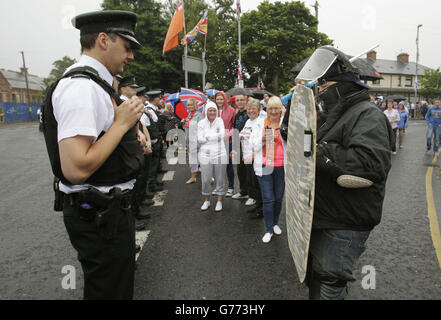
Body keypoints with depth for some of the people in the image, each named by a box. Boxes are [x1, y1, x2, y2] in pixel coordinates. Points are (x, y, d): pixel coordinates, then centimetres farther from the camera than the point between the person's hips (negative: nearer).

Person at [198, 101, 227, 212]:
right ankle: (207, 200, 23)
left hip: (219, 154, 0)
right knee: (205, 180, 3)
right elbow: (200, 139, -6)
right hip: (205, 154, 0)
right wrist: (215, 134, -9)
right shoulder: (201, 123, 3)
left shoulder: (220, 121, 3)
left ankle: (219, 201, 20)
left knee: (220, 179, 6)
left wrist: (207, 136, -11)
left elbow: (221, 135, -9)